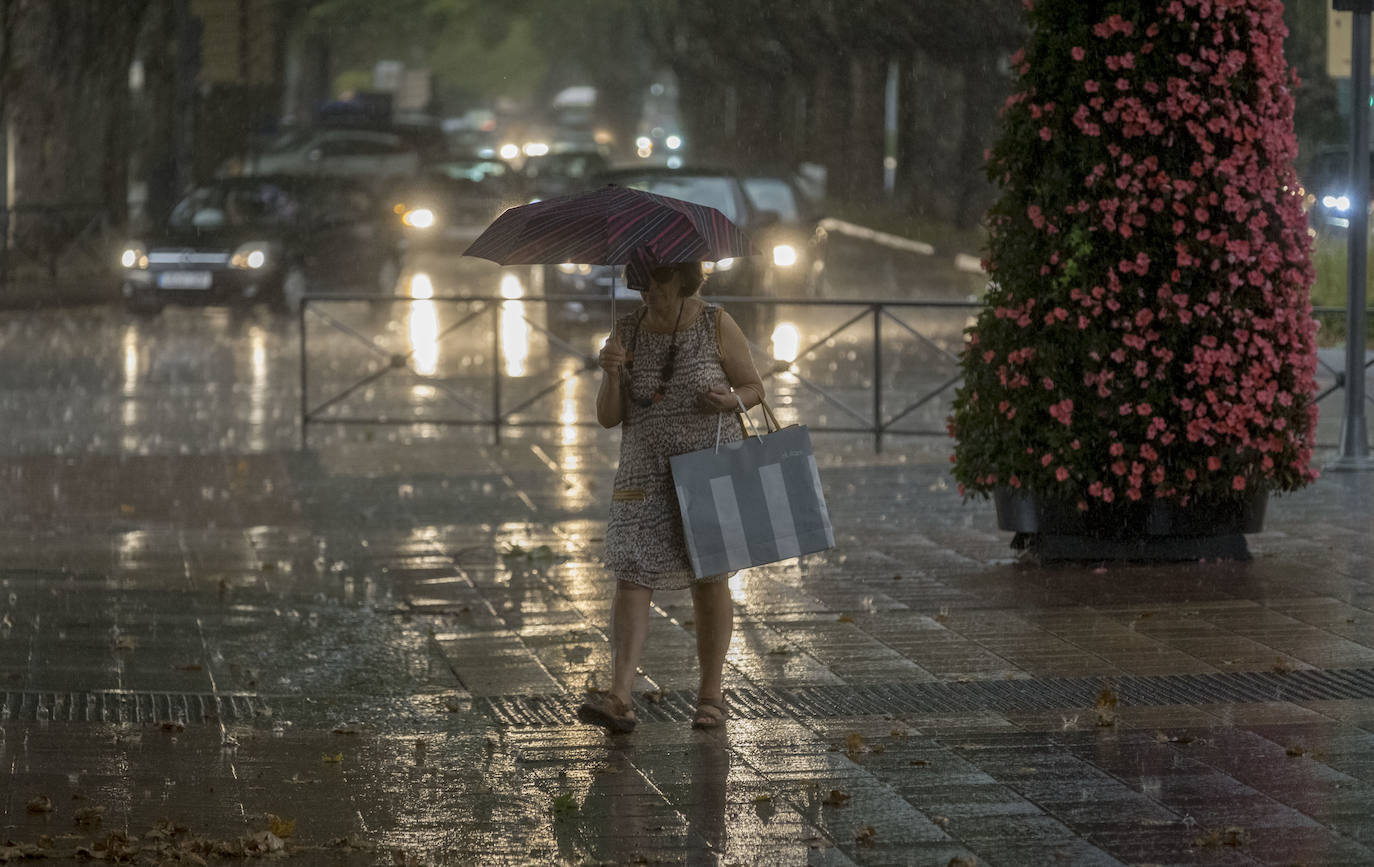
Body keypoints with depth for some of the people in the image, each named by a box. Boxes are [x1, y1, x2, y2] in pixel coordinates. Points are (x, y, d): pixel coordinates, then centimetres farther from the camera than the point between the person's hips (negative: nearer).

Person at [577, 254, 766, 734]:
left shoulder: (717, 325, -6)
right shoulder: (626, 332, 1)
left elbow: (755, 389, 1)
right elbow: (609, 417, 0)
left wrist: (731, 400, -21)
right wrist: (612, 374, -19)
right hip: (644, 475, 2)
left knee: (709, 578, 4)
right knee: (630, 577, -10)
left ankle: (711, 692, 18)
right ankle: (618, 698, -18)